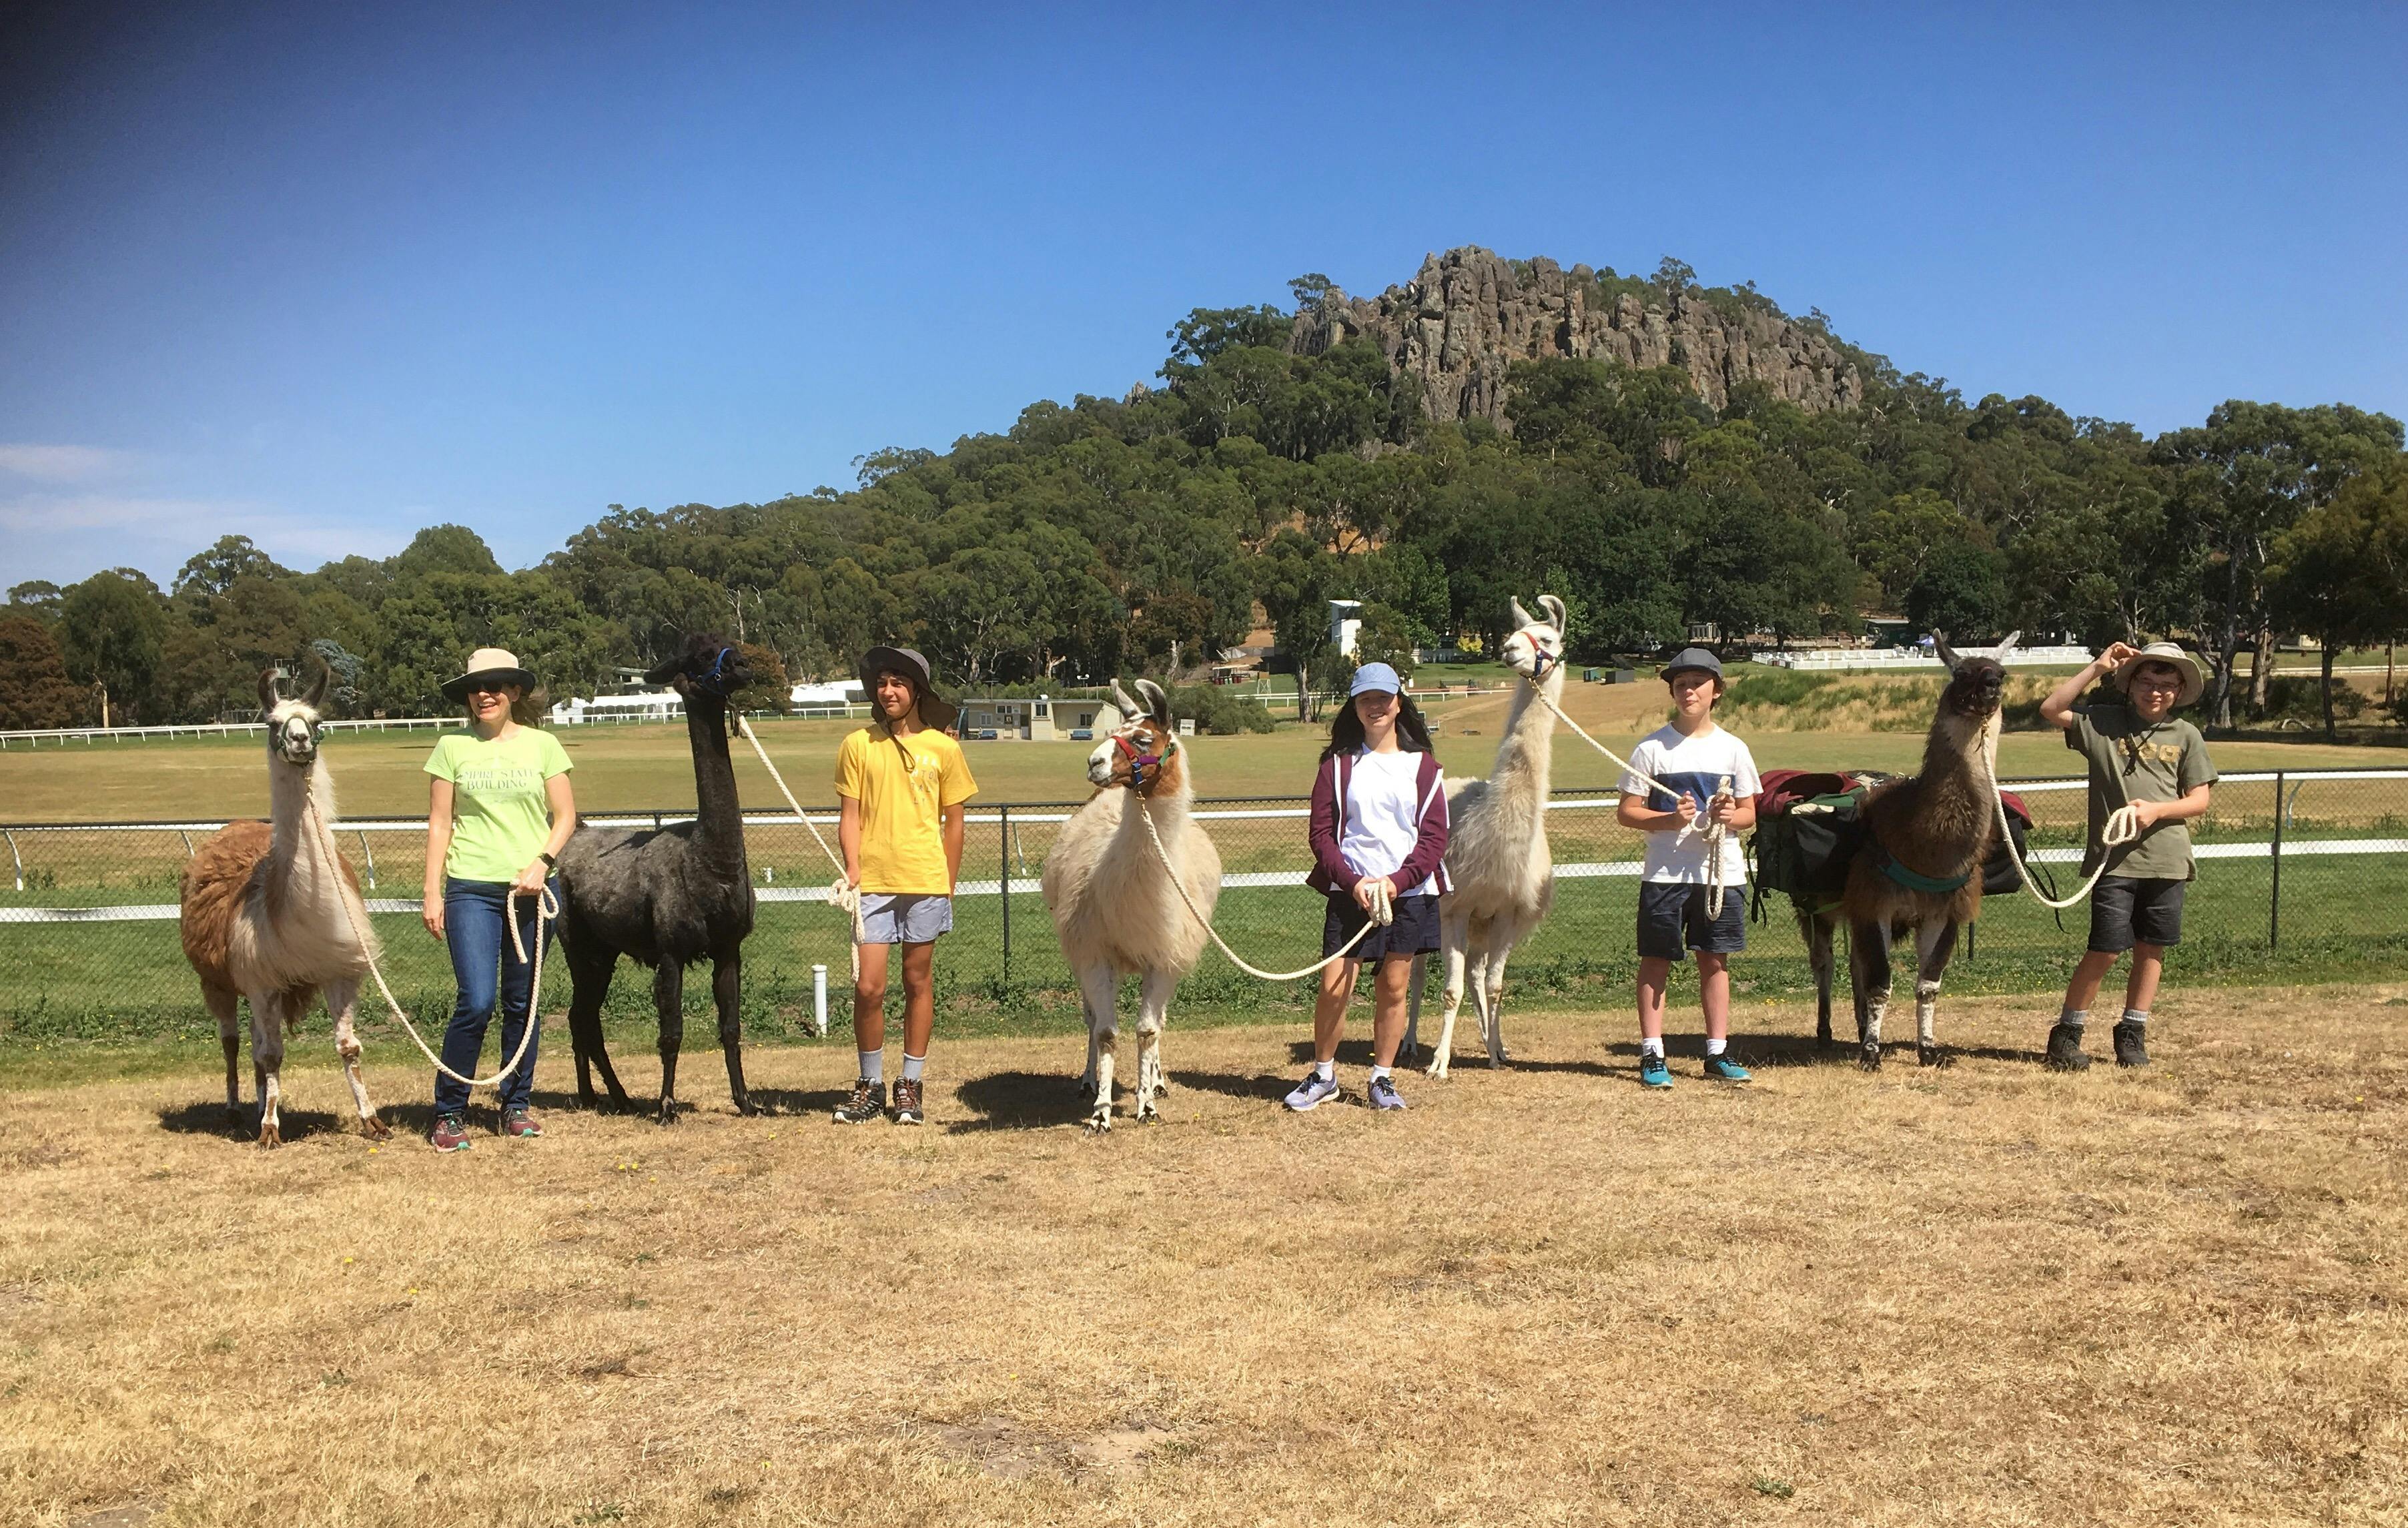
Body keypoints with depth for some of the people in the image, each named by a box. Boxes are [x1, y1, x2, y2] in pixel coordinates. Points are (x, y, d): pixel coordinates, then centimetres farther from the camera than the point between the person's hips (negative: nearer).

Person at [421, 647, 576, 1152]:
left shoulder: (542, 745, 6)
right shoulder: (452, 747, 4)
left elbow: (565, 816, 7)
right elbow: (439, 824, 5)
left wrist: (541, 862, -9)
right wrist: (432, 892, 0)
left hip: (533, 888, 2)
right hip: (471, 888, -2)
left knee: (523, 1002, 7)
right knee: (476, 1002, -10)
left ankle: (516, 1105, 21)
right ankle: (449, 1113, 4)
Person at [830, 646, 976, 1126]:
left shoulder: (942, 747, 3)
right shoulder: (858, 745, 4)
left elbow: (953, 821, 8)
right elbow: (851, 816, 5)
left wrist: (948, 886, 6)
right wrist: (853, 869, -9)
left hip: (926, 880, 0)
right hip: (872, 882, 0)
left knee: (919, 981, 7)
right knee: (869, 987, -4)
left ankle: (910, 1086, 18)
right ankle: (870, 1084, 13)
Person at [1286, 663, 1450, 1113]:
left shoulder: (1423, 767, 6)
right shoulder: (1338, 764, 5)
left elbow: (1435, 836, 1)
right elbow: (1321, 832, 1)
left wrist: (1397, 881, -11)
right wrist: (1353, 881, -12)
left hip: (1408, 892, 1)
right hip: (1349, 891, -1)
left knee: (1393, 989, 4)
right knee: (1333, 987, -5)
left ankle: (1382, 1078, 17)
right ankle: (1323, 1074, 12)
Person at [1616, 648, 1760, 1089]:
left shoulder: (1733, 749, 7)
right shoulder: (1652, 748, -2)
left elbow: (1750, 813, 11)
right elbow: (1626, 812, -2)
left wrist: (1732, 816, -12)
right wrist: (1671, 820, -18)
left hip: (1721, 872, 3)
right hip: (1665, 872, -2)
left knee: (1716, 961, 8)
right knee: (1656, 961, 0)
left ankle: (1718, 1052, 16)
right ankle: (1652, 1055, 6)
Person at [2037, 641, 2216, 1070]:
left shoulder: (2186, 736, 8)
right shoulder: (2102, 722, 3)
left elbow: (2200, 800, 6)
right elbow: (2050, 710, -9)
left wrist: (2156, 810, -12)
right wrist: (2097, 668, -9)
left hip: (2167, 860, 3)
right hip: (2114, 858, -3)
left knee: (2152, 950, 9)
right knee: (2105, 951, -6)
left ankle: (2132, 1034, 22)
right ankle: (2067, 1033, 6)